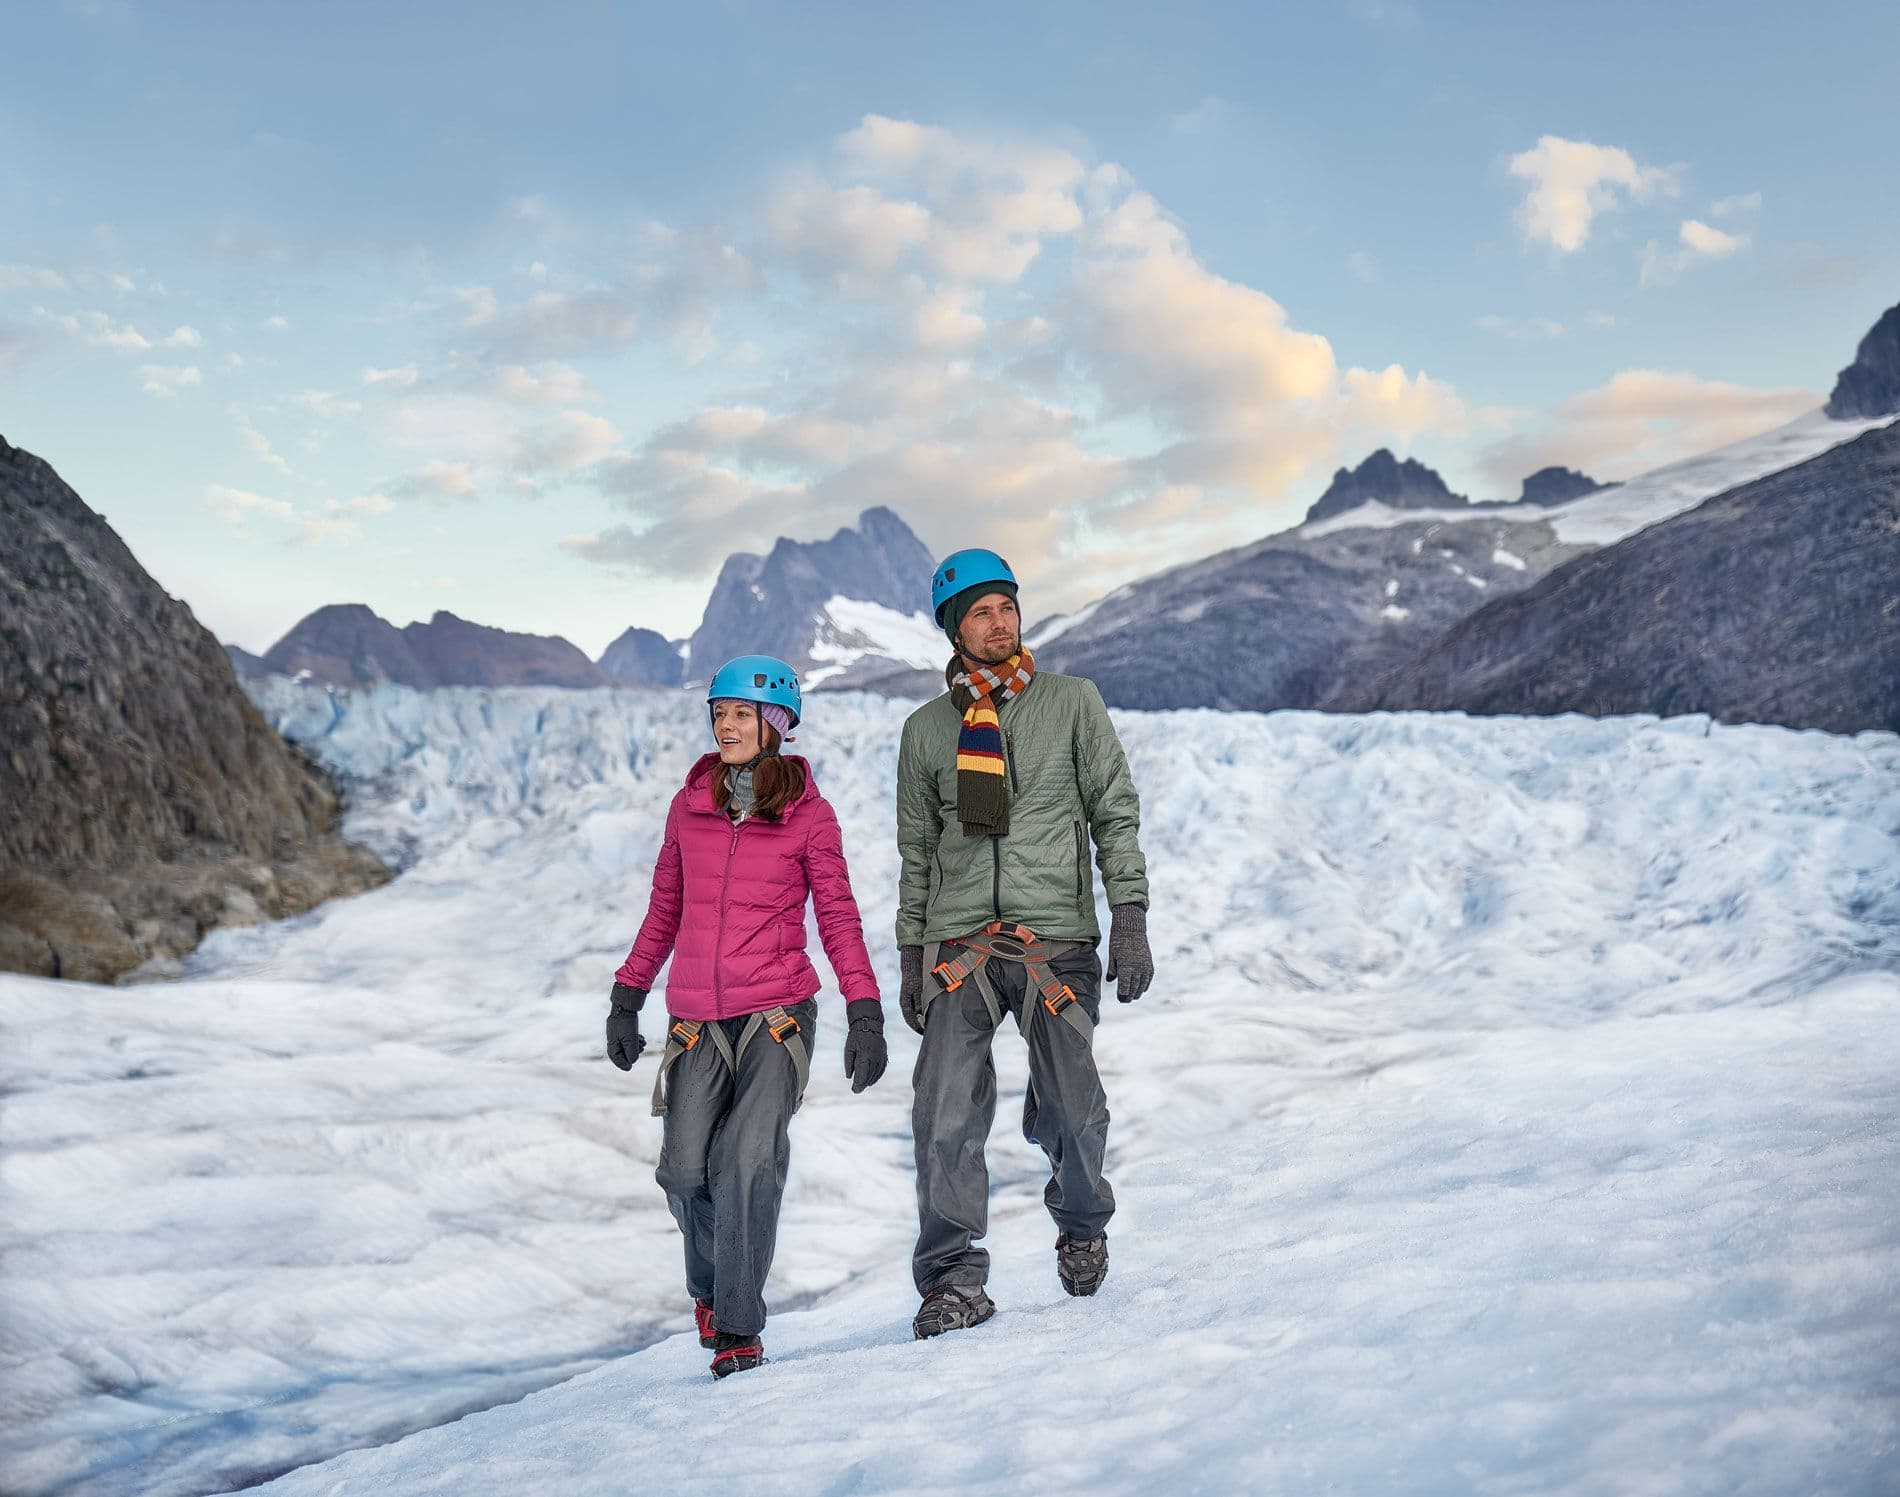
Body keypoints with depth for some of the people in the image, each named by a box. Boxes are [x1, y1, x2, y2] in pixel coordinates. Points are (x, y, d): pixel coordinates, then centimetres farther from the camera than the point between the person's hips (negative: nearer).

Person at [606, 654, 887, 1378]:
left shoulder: (808, 813, -1)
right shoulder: (690, 804, 8)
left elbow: (839, 917, 2)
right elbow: (664, 910, 16)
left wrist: (865, 1014, -5)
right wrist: (627, 998, 14)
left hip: (777, 1013, -3)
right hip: (696, 1020, 3)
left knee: (750, 1162, -16)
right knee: (687, 1169, -6)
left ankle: (737, 1328, -4)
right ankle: (710, 1284, 24)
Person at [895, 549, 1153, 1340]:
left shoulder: (1071, 701, 6)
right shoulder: (926, 729, 11)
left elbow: (1116, 814, 4)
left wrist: (1130, 918, -6)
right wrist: (911, 957, 12)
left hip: (1058, 939, -1)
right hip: (959, 945, 1)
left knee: (1072, 1111, 3)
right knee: (946, 1115, -10)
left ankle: (1082, 1224, 33)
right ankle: (954, 1281, 2)